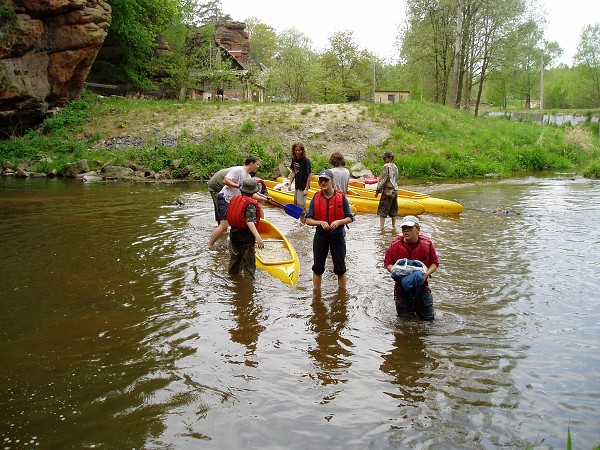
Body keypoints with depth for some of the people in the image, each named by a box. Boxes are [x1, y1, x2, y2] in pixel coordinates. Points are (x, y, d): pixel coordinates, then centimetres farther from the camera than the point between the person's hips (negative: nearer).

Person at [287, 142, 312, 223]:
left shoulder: (306, 161, -18)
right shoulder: (294, 159, 4)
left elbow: (310, 175, -18)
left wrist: (306, 189, -20)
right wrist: (290, 184, 7)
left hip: (303, 187, -8)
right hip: (297, 186, 8)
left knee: (301, 208, -6)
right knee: (296, 206, 18)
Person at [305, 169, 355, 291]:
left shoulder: (341, 197, -6)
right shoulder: (315, 198, -1)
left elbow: (350, 218, -2)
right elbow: (308, 220, -2)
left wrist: (338, 222, -20)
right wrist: (321, 223, -20)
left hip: (337, 236, -2)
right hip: (320, 236, 2)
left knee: (340, 268, 7)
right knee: (318, 268, 12)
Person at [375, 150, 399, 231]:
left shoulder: (386, 166, -12)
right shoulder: (395, 167, 13)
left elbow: (383, 180, -14)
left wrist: (378, 190, -9)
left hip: (387, 191, -8)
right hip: (395, 191, 8)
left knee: (383, 210, -6)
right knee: (393, 210, 17)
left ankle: (381, 227, -9)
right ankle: (393, 226, 24)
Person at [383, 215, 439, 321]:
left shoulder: (427, 243, -8)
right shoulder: (395, 245, -7)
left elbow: (435, 263, -1)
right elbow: (387, 263, 1)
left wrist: (426, 274, -19)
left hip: (421, 286, 0)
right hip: (402, 287, 0)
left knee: (429, 318, 8)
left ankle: (416, 307, 37)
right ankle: (410, 308, 41)